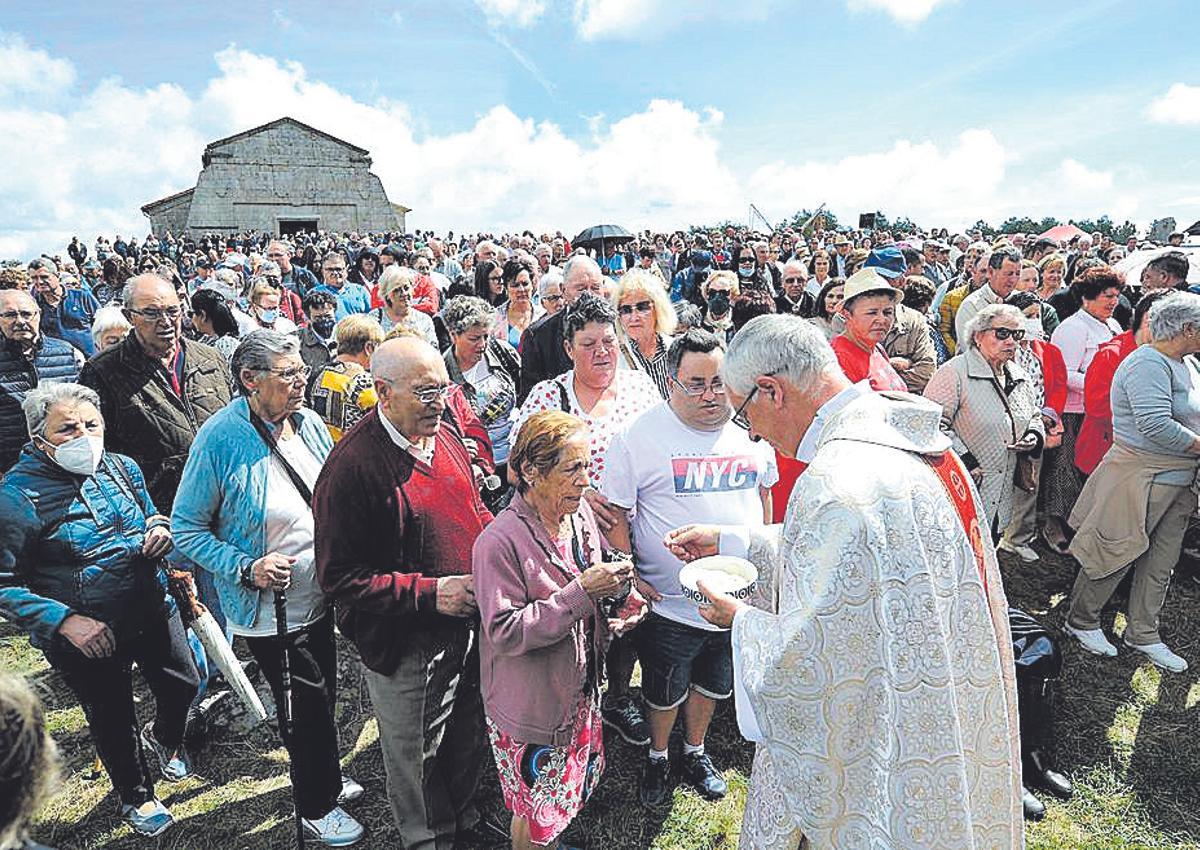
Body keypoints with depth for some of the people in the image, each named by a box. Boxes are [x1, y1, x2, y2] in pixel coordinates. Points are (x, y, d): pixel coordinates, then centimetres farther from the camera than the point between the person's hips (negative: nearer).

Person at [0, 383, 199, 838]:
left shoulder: (122, 467, -4)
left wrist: (158, 528, -9)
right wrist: (65, 621, -25)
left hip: (153, 608, 5)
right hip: (86, 634, -4)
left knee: (184, 686, 21)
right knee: (113, 718, 17)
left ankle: (163, 740, 58)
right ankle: (135, 797, 46)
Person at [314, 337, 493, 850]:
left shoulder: (444, 435, -1)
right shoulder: (352, 466, -24)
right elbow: (339, 577, -21)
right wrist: (430, 593, -27)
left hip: (470, 626, 7)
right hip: (404, 647, -6)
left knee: (468, 741, 26)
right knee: (416, 759, 18)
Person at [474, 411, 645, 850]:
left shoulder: (581, 512, -6)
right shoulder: (499, 541, -27)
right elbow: (504, 632, -27)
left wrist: (618, 595, -9)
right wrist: (581, 593, -32)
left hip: (580, 690, 7)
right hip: (530, 704, -7)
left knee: (576, 781, 27)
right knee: (536, 806, 13)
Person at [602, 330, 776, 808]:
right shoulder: (639, 436, -16)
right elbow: (615, 513, -11)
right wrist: (629, 578, -14)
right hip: (669, 603, -4)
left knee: (714, 683, 24)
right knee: (664, 692, 18)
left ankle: (695, 752, 50)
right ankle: (657, 758, 46)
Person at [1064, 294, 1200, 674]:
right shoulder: (1148, 363, -18)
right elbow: (1155, 424, -29)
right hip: (1140, 477, -9)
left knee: (1161, 562, 15)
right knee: (1117, 552, 2)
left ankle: (1142, 633, 27)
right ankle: (1081, 621, 19)